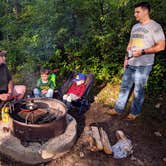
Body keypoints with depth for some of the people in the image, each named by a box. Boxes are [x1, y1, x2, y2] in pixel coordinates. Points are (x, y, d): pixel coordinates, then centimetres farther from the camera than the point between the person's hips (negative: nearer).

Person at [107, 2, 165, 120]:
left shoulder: (155, 26, -8)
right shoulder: (135, 27, 13)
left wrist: (142, 52, -19)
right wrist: (127, 58, 9)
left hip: (143, 65, -6)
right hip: (130, 64, 7)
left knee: (138, 90, 4)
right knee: (124, 87, 11)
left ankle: (135, 112, 21)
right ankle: (118, 109, 23)